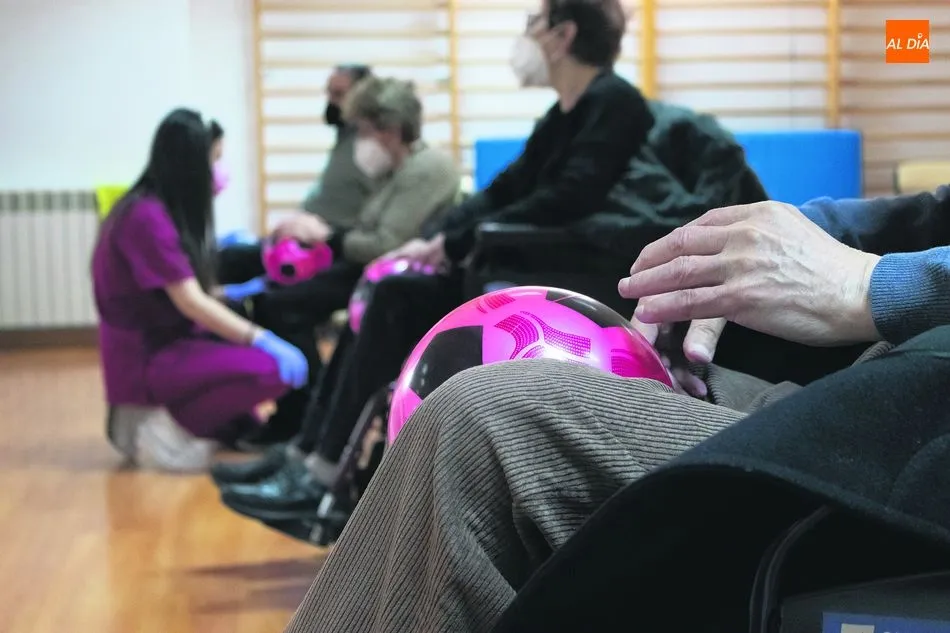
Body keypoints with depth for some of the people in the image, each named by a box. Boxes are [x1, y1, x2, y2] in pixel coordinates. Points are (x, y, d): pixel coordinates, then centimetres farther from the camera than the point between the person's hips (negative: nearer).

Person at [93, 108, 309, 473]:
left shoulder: (164, 210, 9)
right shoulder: (147, 216, -21)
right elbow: (190, 303, -24)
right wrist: (262, 340, -23)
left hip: (166, 341, 10)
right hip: (144, 360, -10)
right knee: (269, 369, -24)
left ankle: (169, 415, 4)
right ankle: (159, 427, -11)